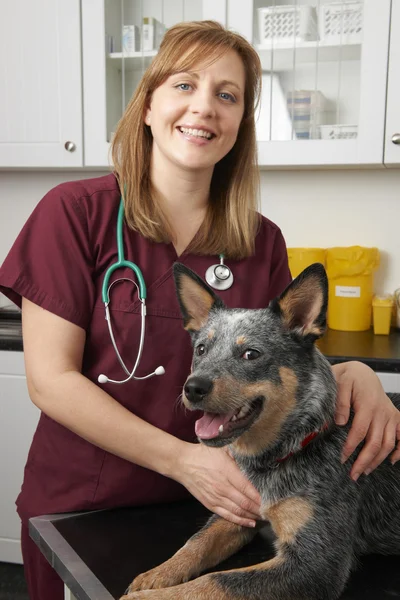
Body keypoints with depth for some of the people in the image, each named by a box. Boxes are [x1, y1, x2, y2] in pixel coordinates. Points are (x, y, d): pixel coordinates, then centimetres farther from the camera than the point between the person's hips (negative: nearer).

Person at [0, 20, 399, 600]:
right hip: (77, 505, -2)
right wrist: (182, 459, -22)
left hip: (209, 507, 3)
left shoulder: (262, 242, -4)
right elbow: (50, 379, -16)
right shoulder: (75, 211, -14)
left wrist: (351, 374, -19)